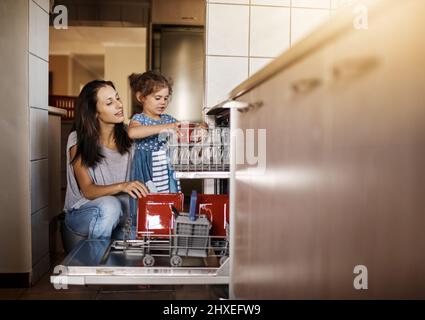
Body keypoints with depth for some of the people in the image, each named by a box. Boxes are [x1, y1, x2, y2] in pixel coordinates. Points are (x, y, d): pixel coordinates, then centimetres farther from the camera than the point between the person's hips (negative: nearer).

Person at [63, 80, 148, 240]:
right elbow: (88, 191, -17)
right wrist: (121, 186, -35)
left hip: (120, 216, 3)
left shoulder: (127, 135, -2)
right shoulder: (78, 140, -10)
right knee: (110, 205, -34)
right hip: (81, 213, -3)